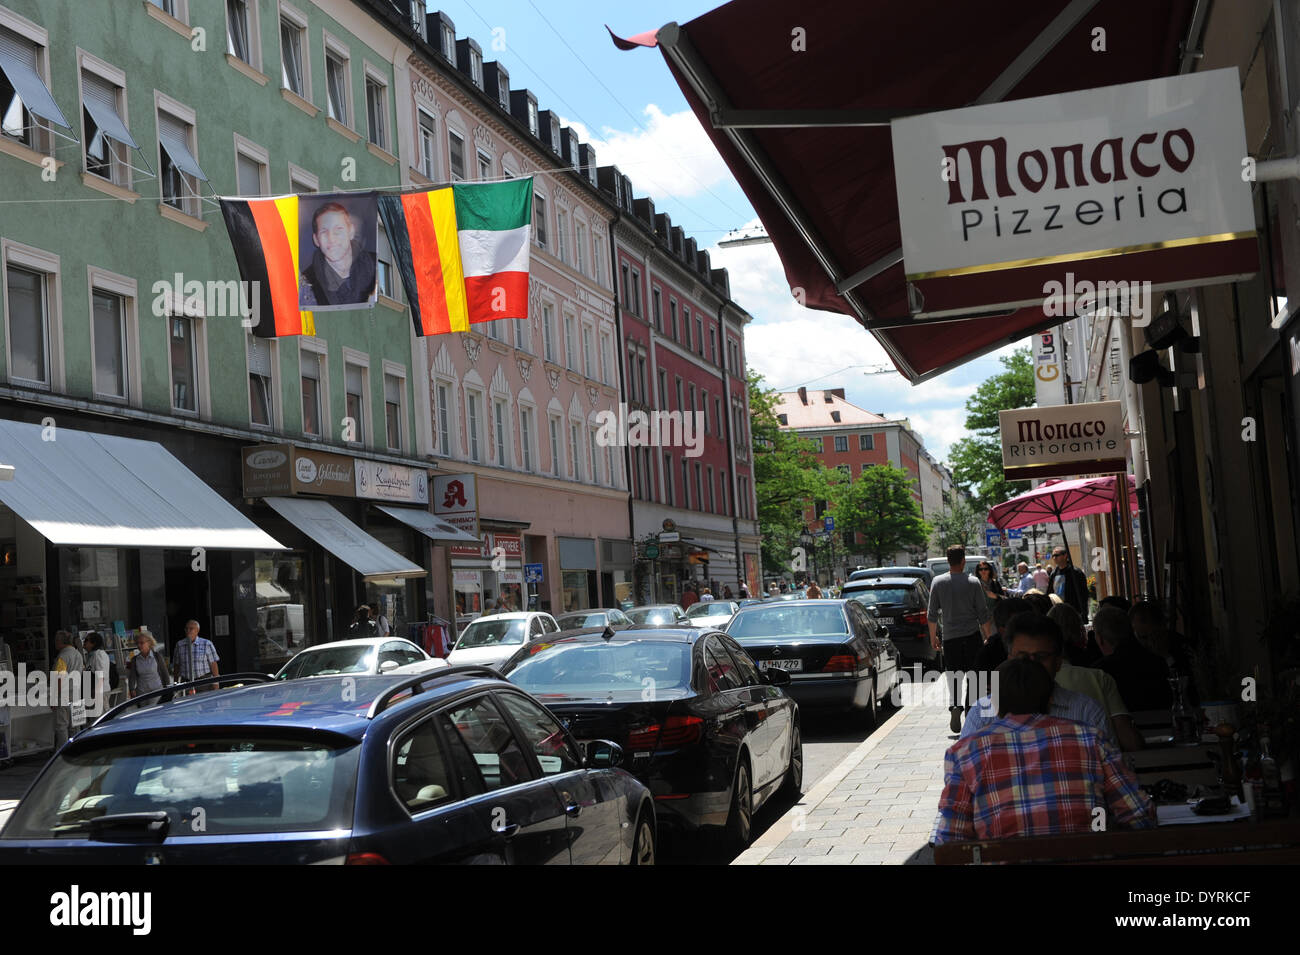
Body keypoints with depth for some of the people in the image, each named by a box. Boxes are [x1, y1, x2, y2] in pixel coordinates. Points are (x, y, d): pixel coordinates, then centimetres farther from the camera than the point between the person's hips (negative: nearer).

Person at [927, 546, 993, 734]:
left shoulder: (938, 582, 0)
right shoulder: (973, 583, -4)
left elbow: (932, 614, 3)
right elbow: (984, 614, -2)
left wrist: (933, 637, 13)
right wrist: (989, 637, 8)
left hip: (950, 636, 1)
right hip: (973, 635, -1)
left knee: (954, 676, 3)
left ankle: (954, 706, -19)